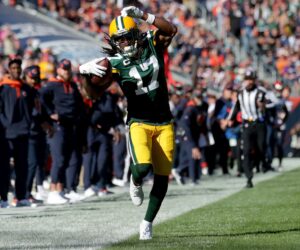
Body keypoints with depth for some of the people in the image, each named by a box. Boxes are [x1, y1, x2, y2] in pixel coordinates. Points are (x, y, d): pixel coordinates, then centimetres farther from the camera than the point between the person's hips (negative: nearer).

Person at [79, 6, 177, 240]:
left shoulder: (153, 46, -1)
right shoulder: (116, 63, -8)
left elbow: (171, 29, -15)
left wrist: (143, 15, -21)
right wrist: (88, 68, -37)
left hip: (164, 124, 3)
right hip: (139, 123, -3)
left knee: (162, 177, 3)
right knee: (142, 167, -26)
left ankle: (147, 223, 19)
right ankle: (136, 184, 12)